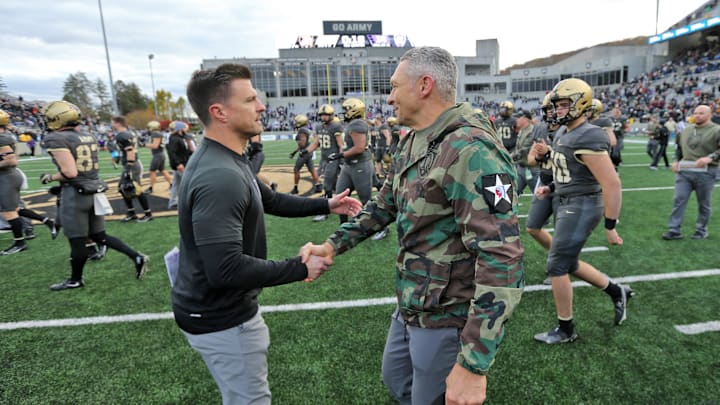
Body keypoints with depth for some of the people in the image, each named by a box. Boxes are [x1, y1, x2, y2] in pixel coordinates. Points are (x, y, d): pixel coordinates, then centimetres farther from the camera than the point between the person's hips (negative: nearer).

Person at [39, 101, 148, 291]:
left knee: (77, 241, 7)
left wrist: (50, 178, -4)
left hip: (75, 194, -7)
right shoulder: (89, 136, 7)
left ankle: (75, 280, 23)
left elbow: (70, 172, -20)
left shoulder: (56, 139, -15)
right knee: (99, 236, 18)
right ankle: (136, 256, 9)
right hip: (95, 190, 7)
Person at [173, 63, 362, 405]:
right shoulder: (219, 178, -31)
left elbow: (271, 200, 15)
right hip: (220, 317, -10)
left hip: (223, 308, 10)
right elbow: (226, 270, -35)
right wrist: (300, 268, -25)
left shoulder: (226, 161, 3)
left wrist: (326, 205, 12)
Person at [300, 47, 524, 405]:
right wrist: (333, 245, 6)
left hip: (448, 317, -9)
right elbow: (384, 205, 16)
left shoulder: (470, 150, -26)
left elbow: (501, 258, -30)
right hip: (412, 307, 9)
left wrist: (473, 364, -30)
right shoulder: (412, 142, 5)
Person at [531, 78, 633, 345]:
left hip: (581, 207, -9)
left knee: (557, 266, -2)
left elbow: (612, 184, -23)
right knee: (569, 264, 18)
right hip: (565, 204, 9)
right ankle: (617, 292, 39)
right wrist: (551, 188, 9)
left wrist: (611, 226, -19)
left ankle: (565, 330, 15)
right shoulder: (563, 132, 8)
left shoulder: (588, 138, -21)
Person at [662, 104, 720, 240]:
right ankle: (674, 230, 2)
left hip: (705, 172, -4)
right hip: (684, 170, 4)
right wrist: (676, 161, 10)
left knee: (703, 204, 8)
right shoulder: (686, 130, 13)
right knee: (678, 200, -2)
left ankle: (701, 230, 21)